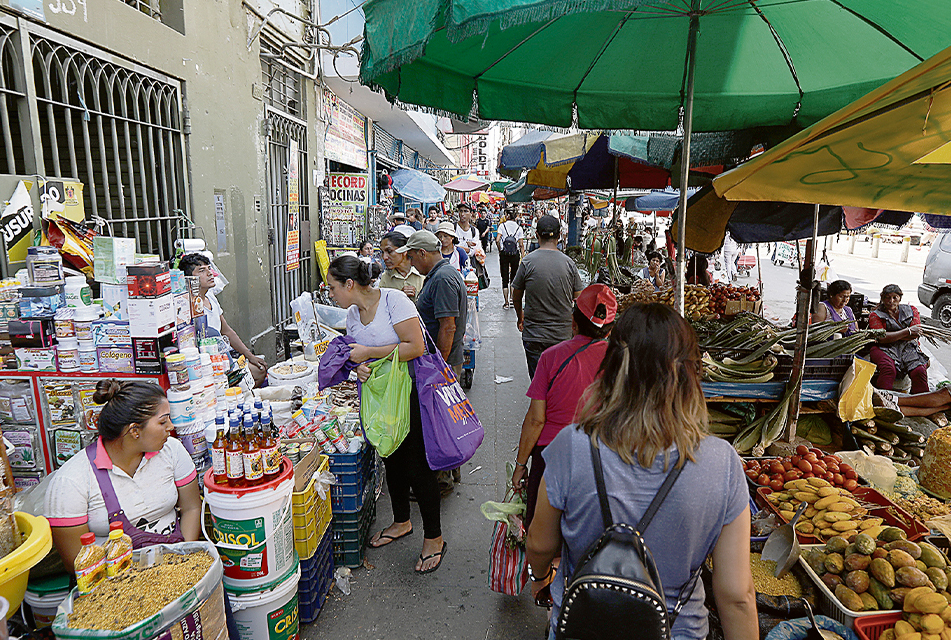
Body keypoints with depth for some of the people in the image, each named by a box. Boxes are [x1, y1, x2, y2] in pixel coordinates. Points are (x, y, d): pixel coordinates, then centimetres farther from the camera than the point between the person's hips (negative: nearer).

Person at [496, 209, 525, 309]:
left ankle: (506, 302, 1)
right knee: (514, 277, 14)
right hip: (515, 255, 2)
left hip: (504, 254, -2)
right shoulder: (519, 227, 3)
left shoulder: (502, 225, -3)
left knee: (505, 278, 3)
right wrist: (523, 257, 4)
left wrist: (500, 251, 1)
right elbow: (521, 245, 0)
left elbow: (497, 240, -14)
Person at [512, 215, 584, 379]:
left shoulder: (528, 262, -9)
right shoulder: (569, 263, -5)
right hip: (563, 335, 2)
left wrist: (520, 318, 21)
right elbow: (578, 298, 4)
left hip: (533, 336, -1)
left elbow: (516, 296, 2)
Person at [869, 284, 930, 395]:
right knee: (889, 369, -35)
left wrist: (890, 335, -2)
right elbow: (881, 338, -6)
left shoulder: (911, 310, 19)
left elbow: (914, 335, 4)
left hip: (908, 347, 3)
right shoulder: (875, 315, 10)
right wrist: (908, 331, -5)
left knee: (919, 371, -28)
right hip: (885, 349, -3)